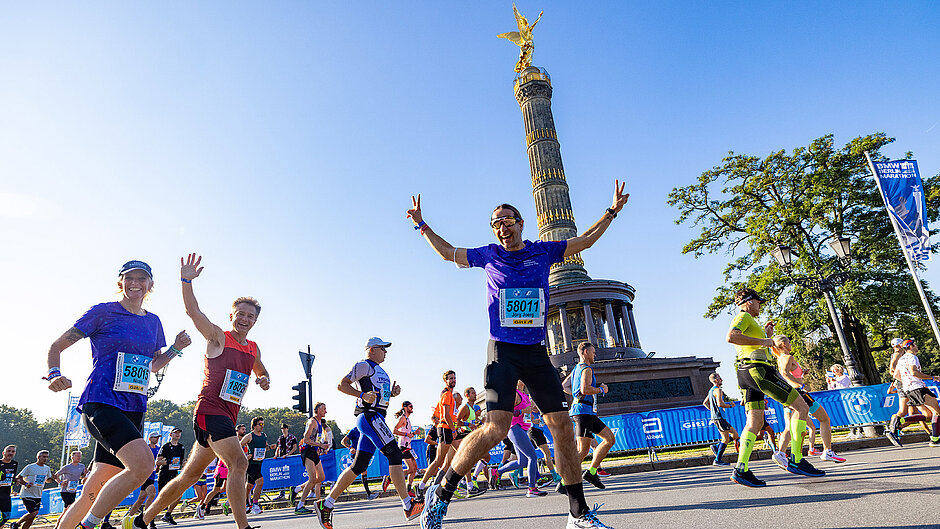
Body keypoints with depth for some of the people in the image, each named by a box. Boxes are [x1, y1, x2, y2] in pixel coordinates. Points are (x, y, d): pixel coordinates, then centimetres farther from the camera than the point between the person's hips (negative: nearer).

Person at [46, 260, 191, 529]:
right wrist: (54, 375, -15)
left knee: (92, 494, 8)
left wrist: (176, 348, 9)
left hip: (134, 410, 6)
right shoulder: (103, 312, 0)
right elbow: (56, 347, 4)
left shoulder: (153, 321, 15)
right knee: (143, 464, -26)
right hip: (100, 403, -6)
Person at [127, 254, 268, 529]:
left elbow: (262, 372, 30)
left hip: (227, 418, 7)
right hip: (209, 410, -7)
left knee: (189, 476, 14)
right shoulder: (218, 337, -3)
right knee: (239, 462, -22)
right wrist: (186, 281, -28)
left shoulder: (254, 349, 14)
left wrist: (264, 379, 6)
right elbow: (193, 311, -14)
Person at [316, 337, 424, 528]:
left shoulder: (380, 370, 25)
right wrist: (363, 395, -20)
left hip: (374, 419, 10)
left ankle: (327, 505, 16)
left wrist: (392, 393, 13)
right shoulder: (365, 365, -3)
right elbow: (342, 385, -9)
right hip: (369, 417, -10)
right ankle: (409, 507, -13)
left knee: (358, 466, 9)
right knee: (395, 455, -13)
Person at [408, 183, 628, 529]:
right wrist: (422, 225, 20)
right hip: (502, 351, -3)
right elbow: (447, 252, 22)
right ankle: (440, 495, 0)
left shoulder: (543, 251, 11)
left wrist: (611, 211, 21)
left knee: (563, 426, -1)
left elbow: (585, 241, 22)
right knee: (496, 429, -18)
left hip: (536, 352, 3)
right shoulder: (488, 256, 8)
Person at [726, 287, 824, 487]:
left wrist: (766, 336, 28)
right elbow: (730, 337, -24)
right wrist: (762, 340, -19)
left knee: (755, 422, 4)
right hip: (757, 369, -10)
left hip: (748, 373, 10)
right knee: (801, 407, -3)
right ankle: (795, 461, -4)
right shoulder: (744, 316, -2)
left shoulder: (749, 321, 29)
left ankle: (741, 470, -2)